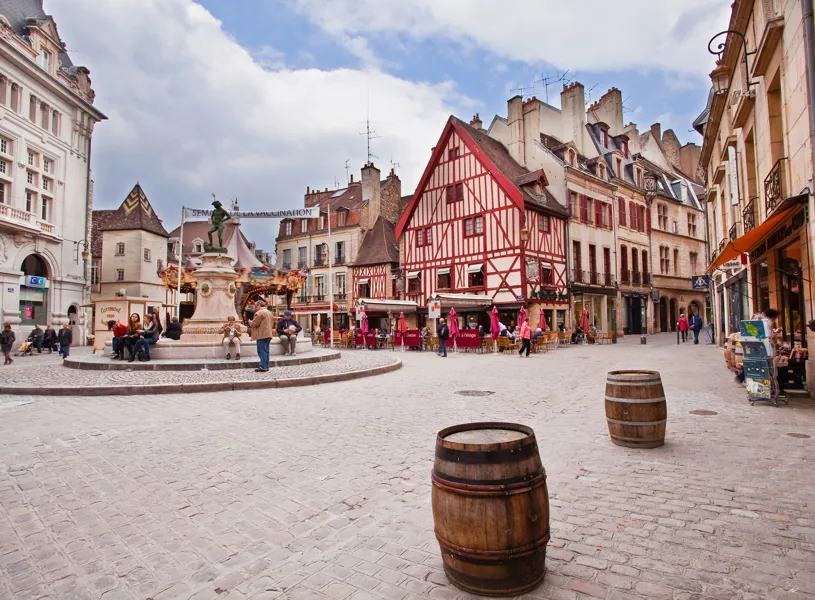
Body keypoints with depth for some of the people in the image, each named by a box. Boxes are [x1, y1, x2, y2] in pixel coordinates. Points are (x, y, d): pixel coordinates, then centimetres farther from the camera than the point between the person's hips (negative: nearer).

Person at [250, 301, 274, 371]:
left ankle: (263, 367, -6)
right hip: (268, 334, 9)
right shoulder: (269, 313, 18)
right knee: (266, 351, 11)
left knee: (262, 351, -6)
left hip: (261, 335, -9)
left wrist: (250, 322, 5)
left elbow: (254, 324, -13)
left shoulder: (259, 313, -11)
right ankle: (266, 366, 13)